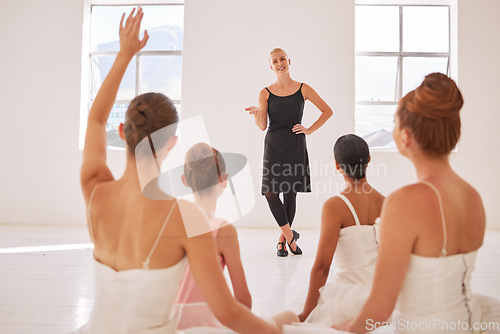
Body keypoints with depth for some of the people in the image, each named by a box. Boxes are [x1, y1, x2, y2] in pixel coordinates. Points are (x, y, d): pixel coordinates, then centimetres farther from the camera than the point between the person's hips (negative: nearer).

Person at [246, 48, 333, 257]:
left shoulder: (303, 89, 6)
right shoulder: (265, 93, 6)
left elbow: (327, 111, 13)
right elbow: (262, 126, 1)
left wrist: (310, 130, 3)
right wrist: (256, 114, -19)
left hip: (295, 146, 0)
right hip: (273, 145, 1)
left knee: (290, 194, 3)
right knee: (270, 193, -11)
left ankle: (282, 239, 19)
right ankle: (290, 235, 5)